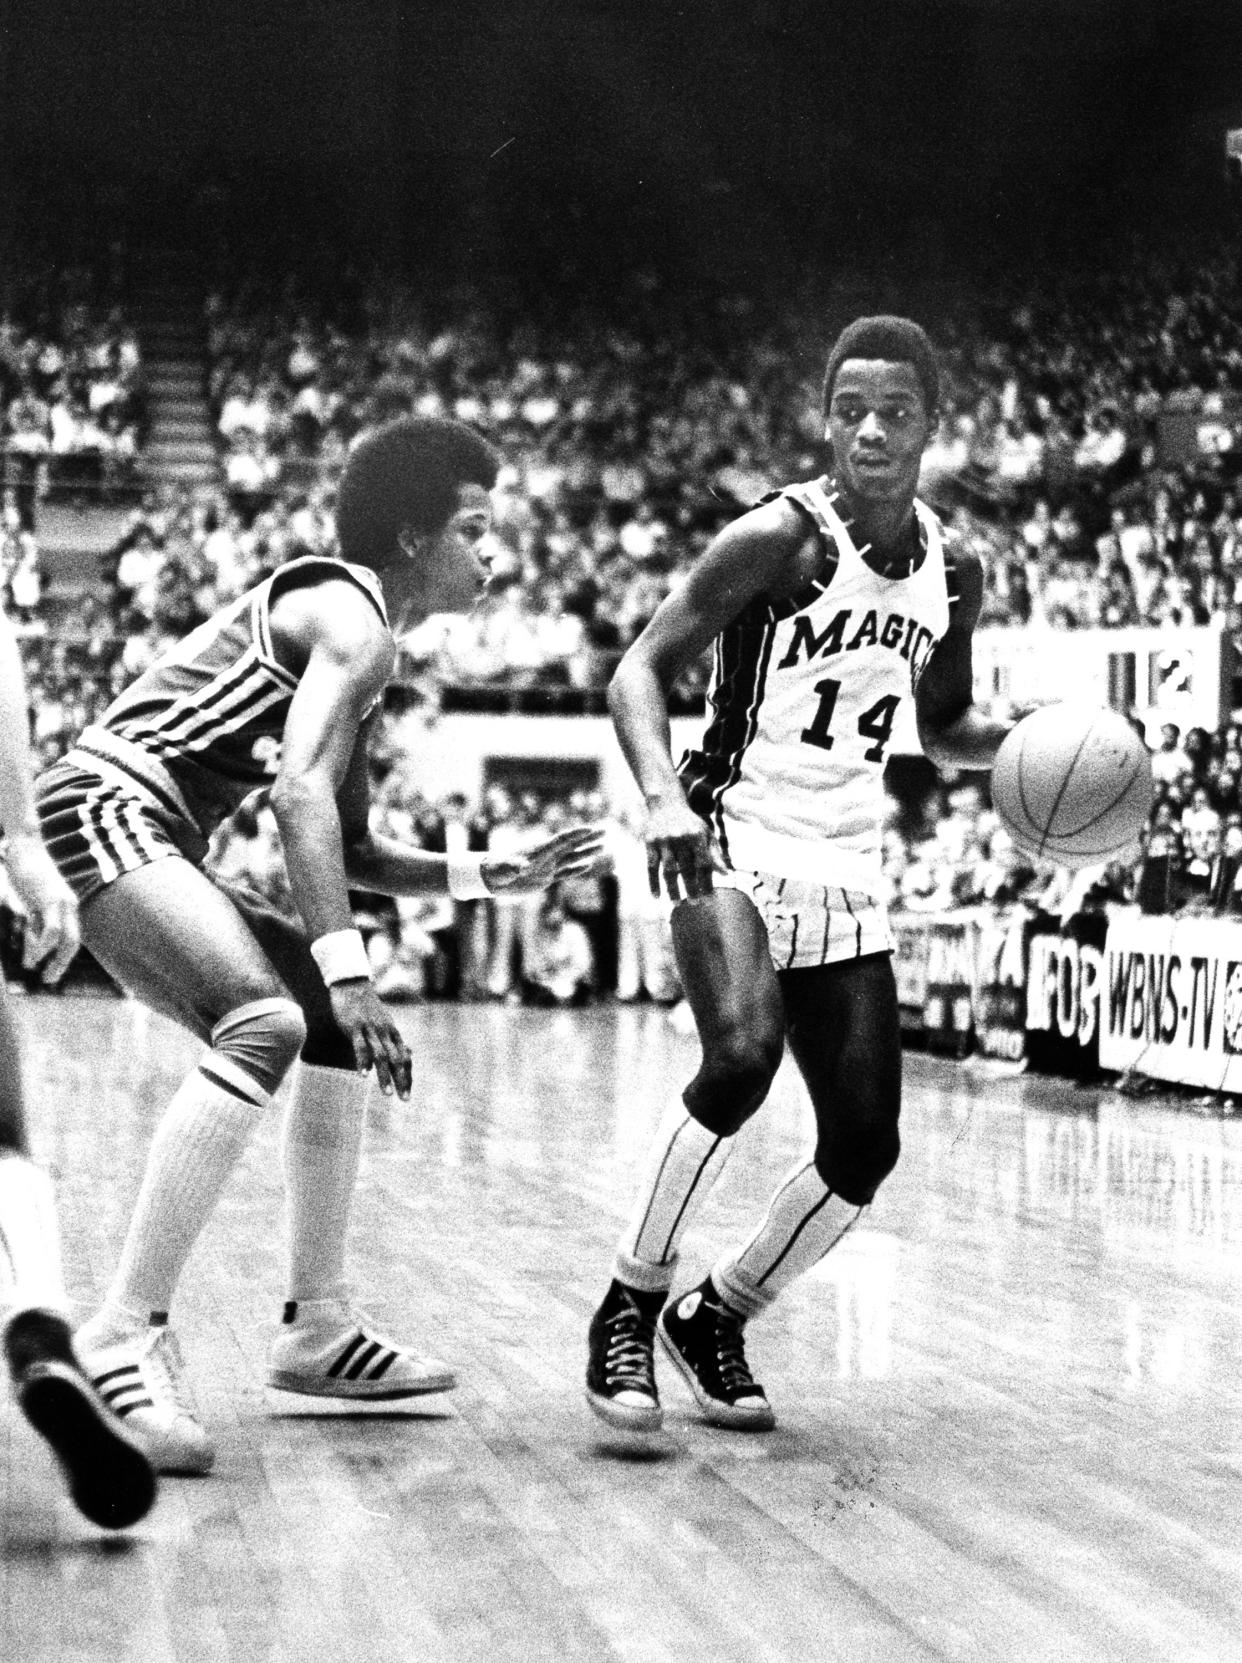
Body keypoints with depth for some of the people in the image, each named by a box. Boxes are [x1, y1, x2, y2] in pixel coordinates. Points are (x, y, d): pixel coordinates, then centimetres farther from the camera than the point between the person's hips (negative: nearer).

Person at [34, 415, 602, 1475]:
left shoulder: (351, 633, 24)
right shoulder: (352, 619, -8)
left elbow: (353, 847, 29)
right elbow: (301, 792, -23)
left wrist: (495, 877, 20)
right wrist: (345, 968, -28)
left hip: (150, 842, 11)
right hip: (107, 811, -11)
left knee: (338, 1027, 16)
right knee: (268, 1023, -29)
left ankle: (319, 1329, 19)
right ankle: (126, 1338, -32)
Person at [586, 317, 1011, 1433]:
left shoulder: (953, 575, 6)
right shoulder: (781, 538, -13)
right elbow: (640, 670, -13)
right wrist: (663, 797, -30)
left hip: (847, 875, 6)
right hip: (736, 847, -6)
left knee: (864, 1148, 0)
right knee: (744, 1051, -32)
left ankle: (715, 1319, 23)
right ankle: (629, 1308, -16)